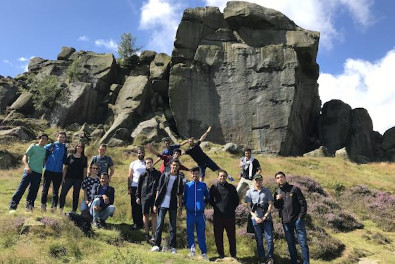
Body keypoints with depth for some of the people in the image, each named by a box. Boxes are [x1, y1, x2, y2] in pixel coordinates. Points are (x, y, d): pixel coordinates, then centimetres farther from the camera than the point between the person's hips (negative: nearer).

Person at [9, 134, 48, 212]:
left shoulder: (45, 150, 18)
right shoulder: (33, 146, 4)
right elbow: (24, 158, -4)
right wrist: (27, 166, -21)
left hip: (38, 173, 5)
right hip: (29, 171, -5)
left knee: (33, 191, 5)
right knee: (21, 188, -9)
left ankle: (29, 206, 15)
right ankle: (12, 207, -6)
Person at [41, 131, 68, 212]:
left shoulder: (65, 148, 11)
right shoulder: (52, 145, 2)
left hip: (58, 172, 3)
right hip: (48, 170, -2)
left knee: (56, 190, 6)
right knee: (45, 188, 3)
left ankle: (53, 207, 11)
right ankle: (43, 205, 13)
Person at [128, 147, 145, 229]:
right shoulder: (133, 164, 9)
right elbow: (130, 177, 7)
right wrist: (129, 188, -1)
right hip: (134, 186, 0)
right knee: (135, 205, 1)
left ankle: (141, 223, 7)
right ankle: (136, 223, 8)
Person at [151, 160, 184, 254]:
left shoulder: (179, 179, 6)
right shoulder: (164, 175, 3)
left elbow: (180, 194, 9)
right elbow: (158, 190, 3)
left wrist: (180, 207, 5)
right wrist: (155, 204, -1)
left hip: (173, 205, 1)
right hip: (162, 204, -1)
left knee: (173, 227, 4)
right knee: (159, 225, -1)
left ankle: (173, 247, 11)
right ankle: (157, 245, 7)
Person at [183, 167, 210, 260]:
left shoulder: (203, 185, 5)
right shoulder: (187, 185, 5)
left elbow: (207, 197, 15)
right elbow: (184, 198, 10)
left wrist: (203, 203, 5)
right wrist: (186, 206, 0)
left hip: (200, 213, 0)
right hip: (190, 213, 0)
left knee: (201, 233, 4)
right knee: (190, 232, 2)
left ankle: (204, 253, 8)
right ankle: (192, 249, 11)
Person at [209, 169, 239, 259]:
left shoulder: (231, 187, 7)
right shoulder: (214, 187, 3)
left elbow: (236, 200, 14)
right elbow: (210, 200, 11)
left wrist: (232, 208, 5)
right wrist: (216, 207, 3)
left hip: (230, 216, 1)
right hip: (218, 215, -1)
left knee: (232, 236, 6)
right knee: (218, 236, 4)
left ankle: (233, 254, 17)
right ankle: (221, 254, 16)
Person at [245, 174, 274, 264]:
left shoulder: (267, 191, 6)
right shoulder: (249, 192, 5)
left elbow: (270, 204, 2)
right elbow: (248, 206, 2)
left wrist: (264, 217, -6)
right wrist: (256, 217, -8)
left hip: (266, 218, 0)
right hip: (255, 219, 0)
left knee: (269, 239, -3)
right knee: (259, 240, 6)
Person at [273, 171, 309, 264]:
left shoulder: (294, 189, -2)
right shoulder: (277, 192, 8)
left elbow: (303, 203, -2)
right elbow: (276, 206, 14)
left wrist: (301, 216, -8)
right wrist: (277, 200, -6)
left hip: (297, 219, -3)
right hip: (286, 221, 4)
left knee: (303, 242, -2)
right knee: (290, 243, 11)